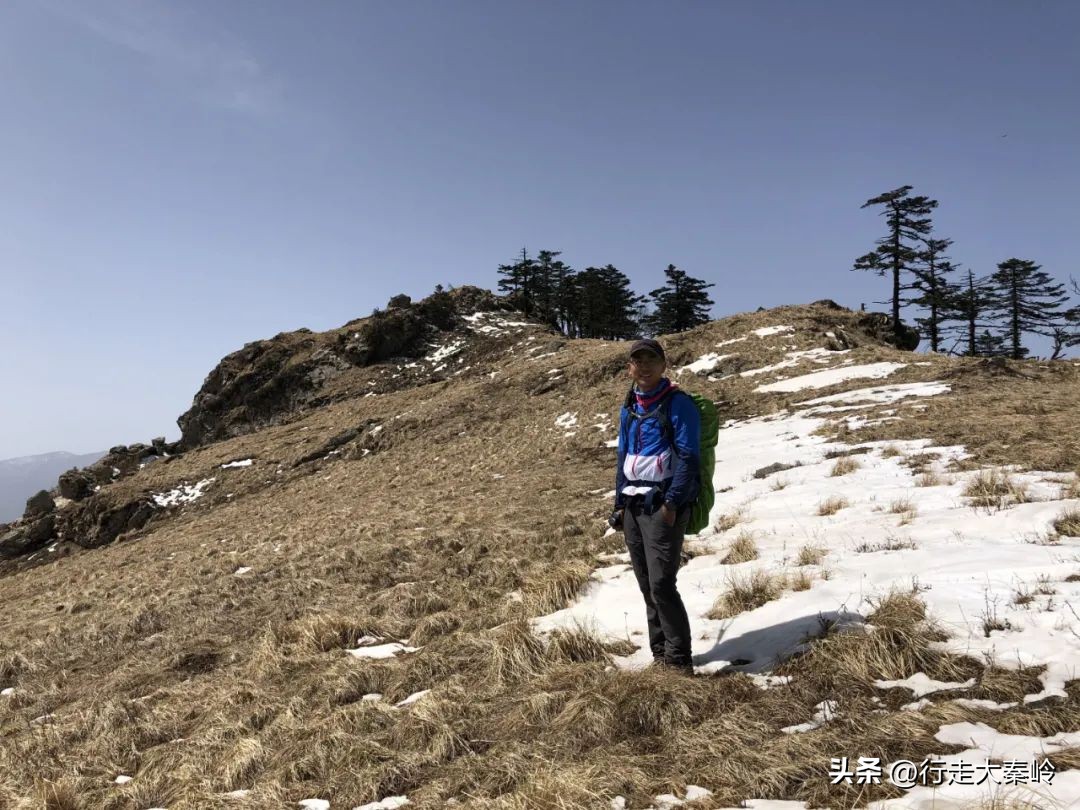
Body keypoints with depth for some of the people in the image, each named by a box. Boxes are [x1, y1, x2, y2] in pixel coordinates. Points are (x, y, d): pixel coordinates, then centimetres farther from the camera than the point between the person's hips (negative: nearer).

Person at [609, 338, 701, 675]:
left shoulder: (679, 405, -6)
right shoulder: (628, 409, 14)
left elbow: (687, 458, -11)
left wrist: (672, 503, -17)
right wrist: (620, 503, 14)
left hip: (663, 505, -7)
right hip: (633, 505, 7)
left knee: (661, 584, -11)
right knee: (647, 586, 10)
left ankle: (679, 660, 1)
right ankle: (660, 653, 20)